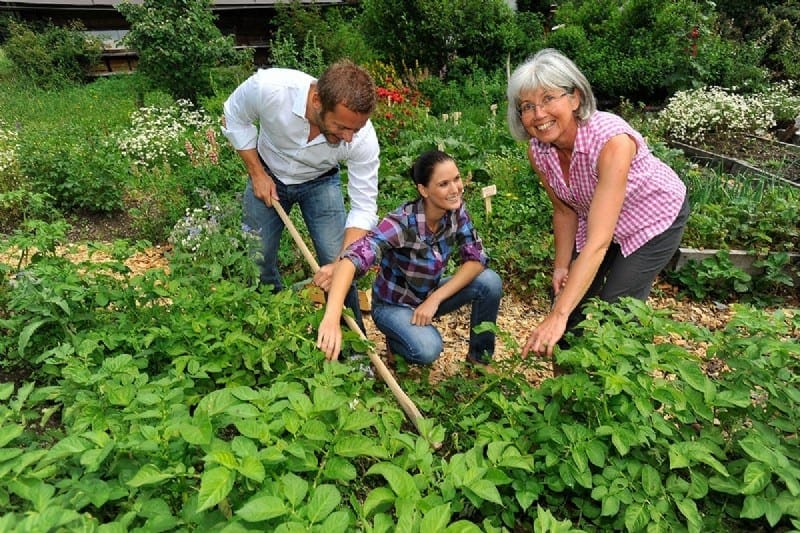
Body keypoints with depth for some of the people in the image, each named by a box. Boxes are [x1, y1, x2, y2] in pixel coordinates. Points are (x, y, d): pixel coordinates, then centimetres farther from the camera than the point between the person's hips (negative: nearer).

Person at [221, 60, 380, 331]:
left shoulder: (363, 138, -34)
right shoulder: (268, 87, -36)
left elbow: (364, 208, -26)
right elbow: (234, 118, -13)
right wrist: (256, 174, -14)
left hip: (320, 181, 0)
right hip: (268, 175, 1)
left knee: (337, 263, -9)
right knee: (256, 260, 5)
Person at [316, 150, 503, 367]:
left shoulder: (456, 211, -16)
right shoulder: (402, 222, -32)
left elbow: (476, 259, -13)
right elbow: (352, 259, -46)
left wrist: (435, 299, -24)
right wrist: (331, 318, -61)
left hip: (431, 294, 5)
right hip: (393, 304, -5)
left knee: (490, 281, -19)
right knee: (427, 349, -32)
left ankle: (480, 356, 4)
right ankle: (396, 339, 4)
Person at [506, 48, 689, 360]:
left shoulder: (611, 140, -39)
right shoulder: (538, 150, -21)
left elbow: (598, 243, -45)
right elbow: (565, 211, -4)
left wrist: (558, 316, -50)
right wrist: (562, 266, -12)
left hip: (655, 218, -5)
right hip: (594, 218, 5)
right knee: (572, 305, 2)